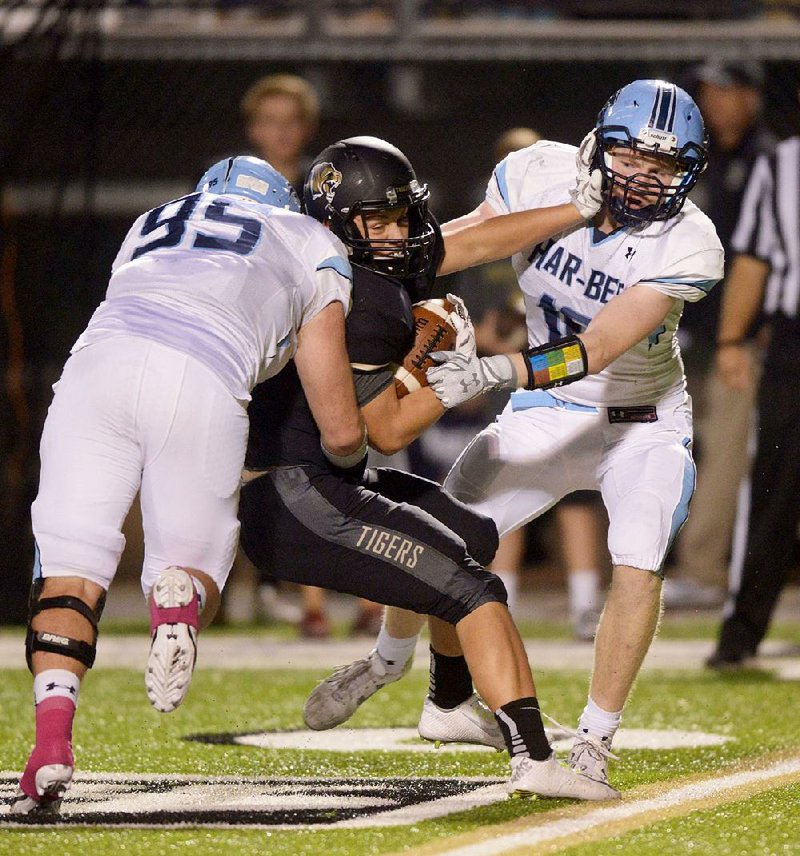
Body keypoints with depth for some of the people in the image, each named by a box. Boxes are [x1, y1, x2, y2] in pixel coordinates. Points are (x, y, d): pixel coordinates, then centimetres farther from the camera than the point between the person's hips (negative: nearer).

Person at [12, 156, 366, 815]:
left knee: (71, 570, 4)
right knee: (193, 568, 15)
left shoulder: (152, 225, 38)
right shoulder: (315, 249, 29)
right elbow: (341, 433, 26)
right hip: (203, 386, -2)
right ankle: (181, 600, -22)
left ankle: (52, 736, -20)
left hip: (99, 358, 2)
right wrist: (345, 453, 50)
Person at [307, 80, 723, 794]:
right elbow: (465, 237, -2)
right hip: (548, 412, 3)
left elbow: (594, 352, -34)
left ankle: (593, 746, -10)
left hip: (643, 421, -3)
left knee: (638, 568, -24)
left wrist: (491, 372, -45)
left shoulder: (688, 245, -27)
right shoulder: (542, 175, -18)